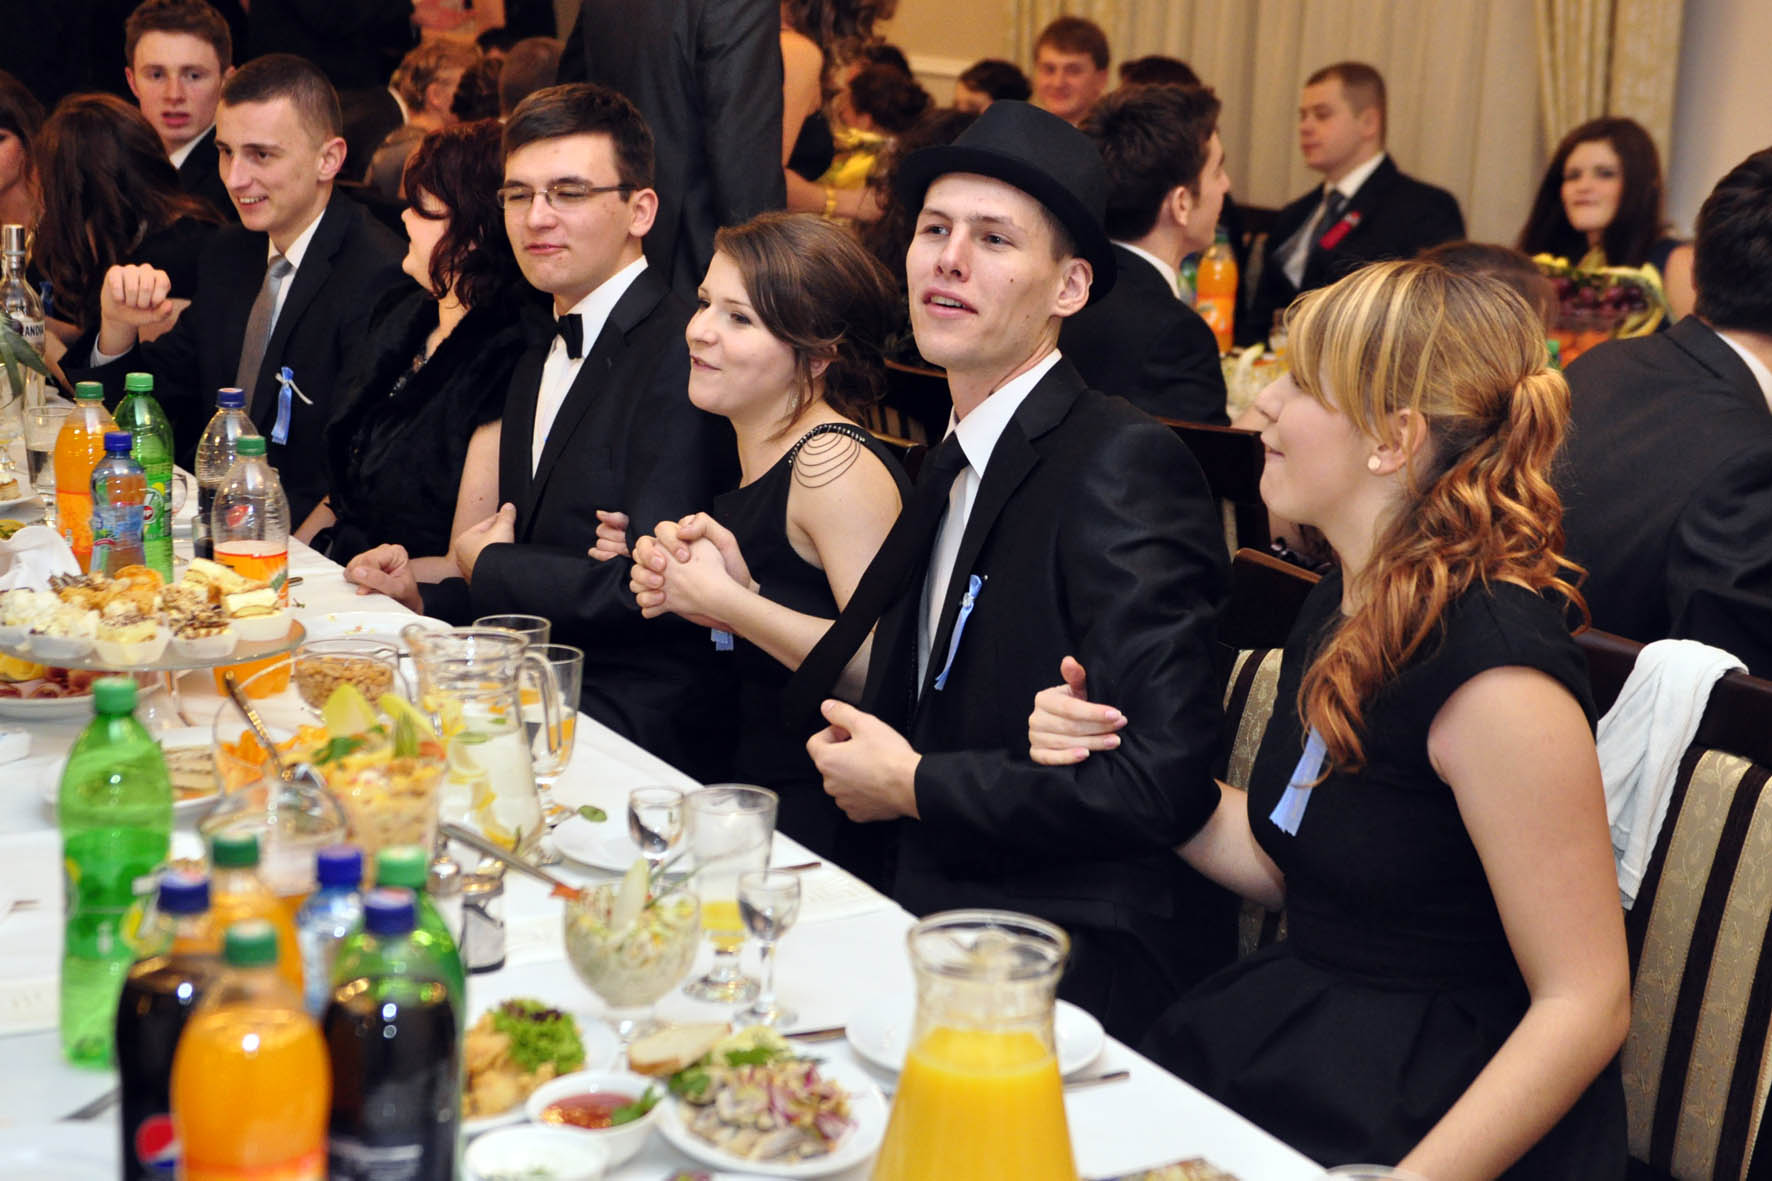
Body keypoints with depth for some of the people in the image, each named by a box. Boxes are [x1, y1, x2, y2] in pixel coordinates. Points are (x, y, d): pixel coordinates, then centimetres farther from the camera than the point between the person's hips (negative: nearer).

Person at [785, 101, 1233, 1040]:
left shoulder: (1125, 466, -15)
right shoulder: (946, 468, 14)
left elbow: (1166, 777, -22)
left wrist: (916, 785, -11)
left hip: (1082, 974, -8)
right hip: (937, 916, 8)